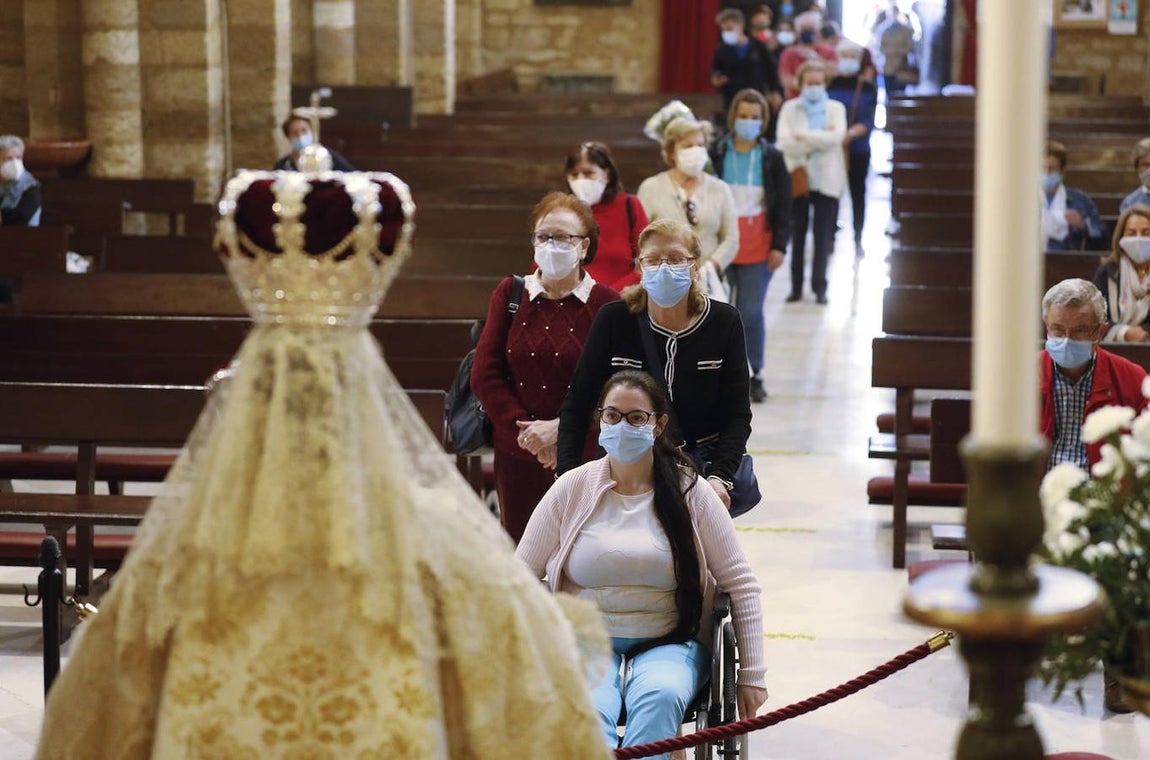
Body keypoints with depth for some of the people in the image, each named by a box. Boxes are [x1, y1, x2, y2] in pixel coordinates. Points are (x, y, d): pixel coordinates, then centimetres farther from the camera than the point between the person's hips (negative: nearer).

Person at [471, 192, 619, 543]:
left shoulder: (606, 303, -2)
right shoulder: (510, 294, 7)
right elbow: (485, 375, 3)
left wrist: (558, 428, -14)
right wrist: (526, 430, -7)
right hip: (516, 455, 3)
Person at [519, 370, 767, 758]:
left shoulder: (689, 491, 2)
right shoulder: (572, 488, 4)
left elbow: (741, 585, 5)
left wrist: (752, 676, 1)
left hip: (668, 644, 0)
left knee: (660, 697, -35)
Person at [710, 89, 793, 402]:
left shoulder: (772, 158, 4)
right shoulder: (716, 155, 2)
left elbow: (783, 206, 6)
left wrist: (780, 245, -1)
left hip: (759, 247, 0)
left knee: (751, 312, -4)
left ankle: (753, 375, 9)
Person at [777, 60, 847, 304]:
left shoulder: (835, 108, 4)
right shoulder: (790, 108, 4)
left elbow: (836, 136, -14)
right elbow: (785, 143, -11)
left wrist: (802, 136, -12)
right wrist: (818, 140, -13)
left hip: (826, 180, 0)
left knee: (823, 237, 2)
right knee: (797, 236, 5)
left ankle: (820, 287, 9)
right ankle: (796, 286, 13)